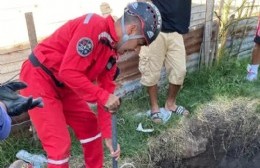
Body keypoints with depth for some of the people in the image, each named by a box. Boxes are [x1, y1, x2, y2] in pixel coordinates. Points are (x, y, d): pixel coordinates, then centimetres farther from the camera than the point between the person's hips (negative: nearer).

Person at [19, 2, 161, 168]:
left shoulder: (112, 52, 2)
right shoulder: (93, 25, -25)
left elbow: (106, 90, 5)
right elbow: (69, 72, -29)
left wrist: (107, 135, 4)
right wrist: (104, 97, -24)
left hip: (63, 85, 9)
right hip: (38, 79, -9)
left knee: (91, 125, 15)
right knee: (60, 144, -7)